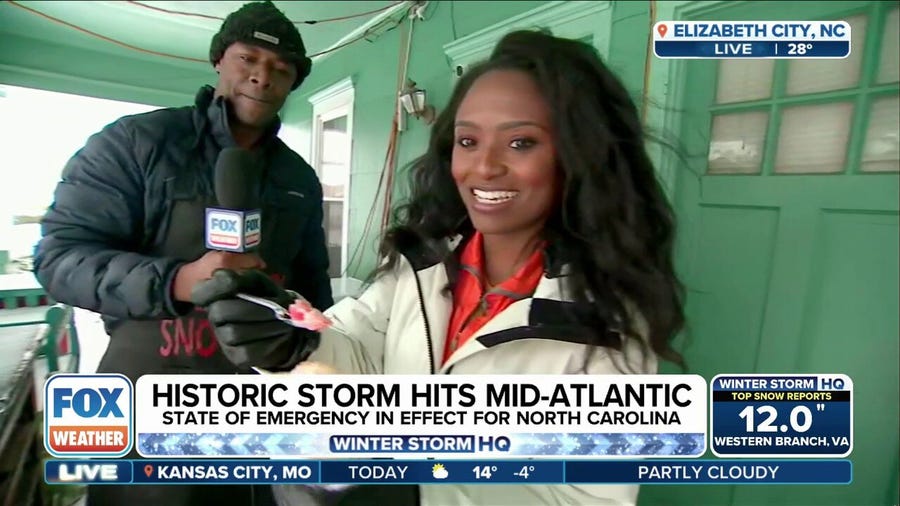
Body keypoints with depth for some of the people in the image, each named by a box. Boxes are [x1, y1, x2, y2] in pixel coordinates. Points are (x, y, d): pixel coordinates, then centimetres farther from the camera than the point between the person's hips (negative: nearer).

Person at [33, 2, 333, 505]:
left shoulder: (301, 178, 6)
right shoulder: (136, 142, -7)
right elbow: (60, 255, -11)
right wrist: (176, 281, -27)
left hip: (263, 396, 4)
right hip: (151, 394, -3)